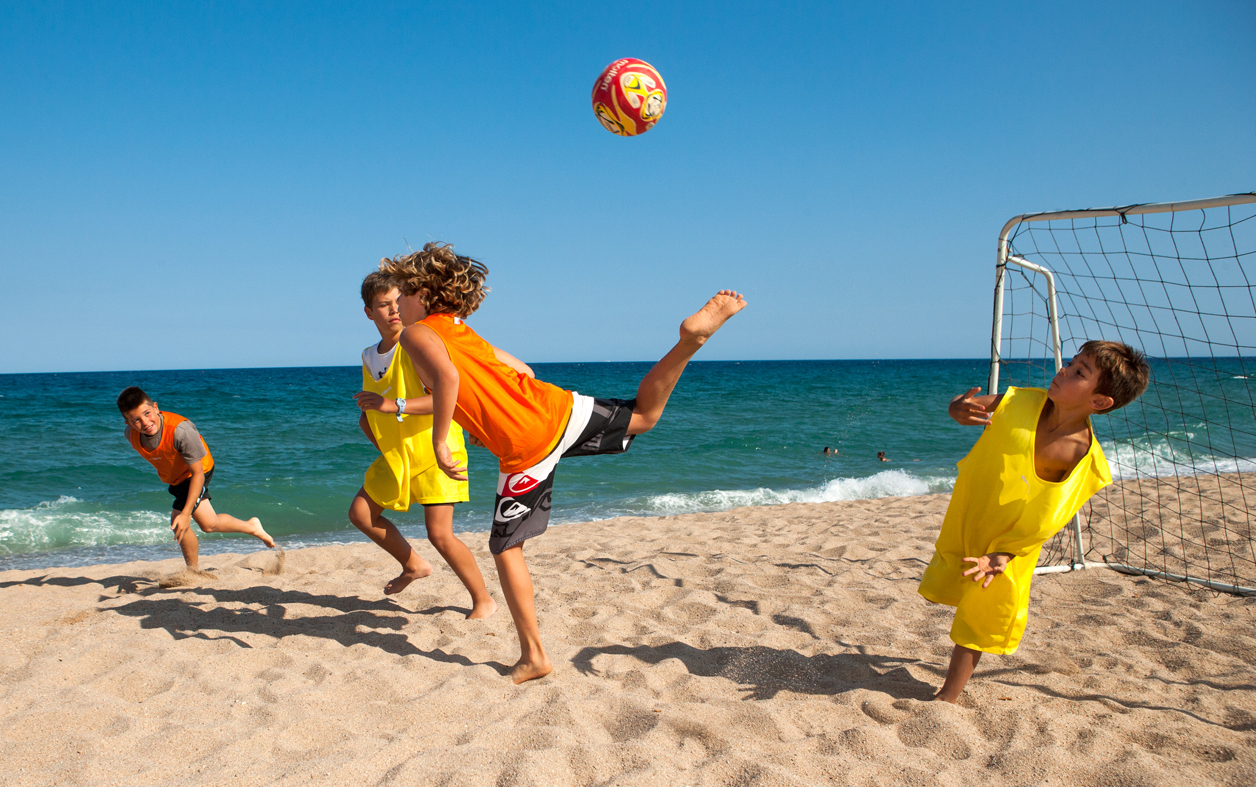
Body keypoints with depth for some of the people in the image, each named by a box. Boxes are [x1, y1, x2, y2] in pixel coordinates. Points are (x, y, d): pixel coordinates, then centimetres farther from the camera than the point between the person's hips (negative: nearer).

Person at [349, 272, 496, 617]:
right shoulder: (369, 357, 7)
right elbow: (367, 415, 21)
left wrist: (394, 405, -35)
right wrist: (383, 446, 8)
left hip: (434, 452, -8)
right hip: (395, 457, 8)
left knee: (439, 533, -12)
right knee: (360, 513, 9)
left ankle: (483, 600, 7)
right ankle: (414, 565, 30)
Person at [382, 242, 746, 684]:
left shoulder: (417, 334, -2)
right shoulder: (462, 330, 20)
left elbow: (446, 376, -24)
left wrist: (439, 443, -14)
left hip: (527, 449, -6)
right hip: (559, 409, 6)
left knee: (506, 548, 9)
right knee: (644, 415, 23)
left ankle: (534, 657, 14)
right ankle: (691, 339, -2)